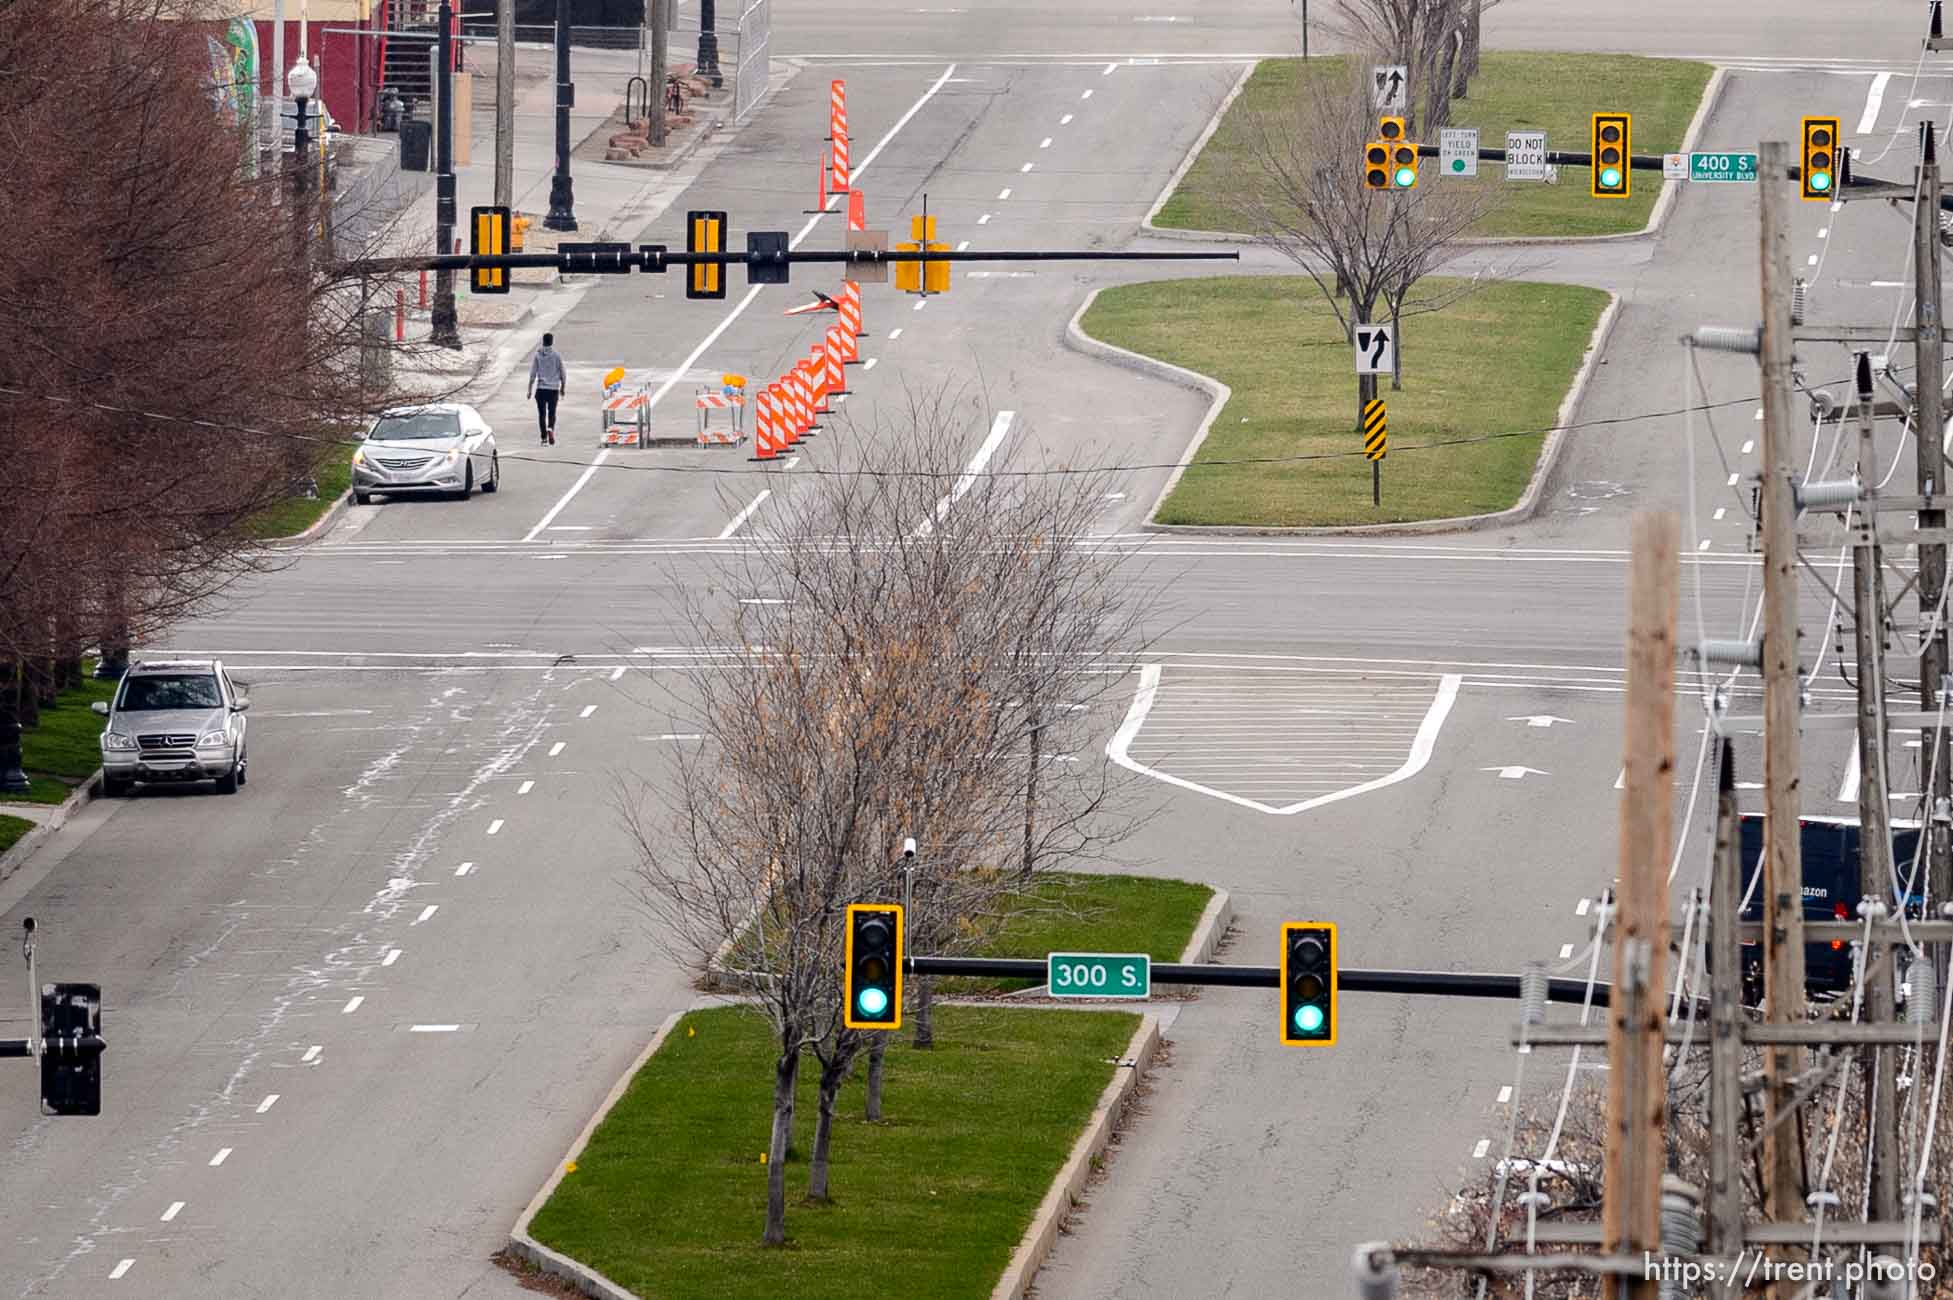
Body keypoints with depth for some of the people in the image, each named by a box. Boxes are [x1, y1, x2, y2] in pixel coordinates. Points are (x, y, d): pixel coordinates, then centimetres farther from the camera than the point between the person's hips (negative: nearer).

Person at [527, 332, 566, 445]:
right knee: (552, 412, 9)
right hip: (554, 388, 0)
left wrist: (530, 389, 1)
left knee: (542, 414, 6)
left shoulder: (537, 355, -1)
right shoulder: (557, 355, -1)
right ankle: (550, 429, -19)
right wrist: (562, 388, 14)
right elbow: (562, 373, 2)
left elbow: (532, 374, -3)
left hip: (540, 388, 0)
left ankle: (544, 438, 2)